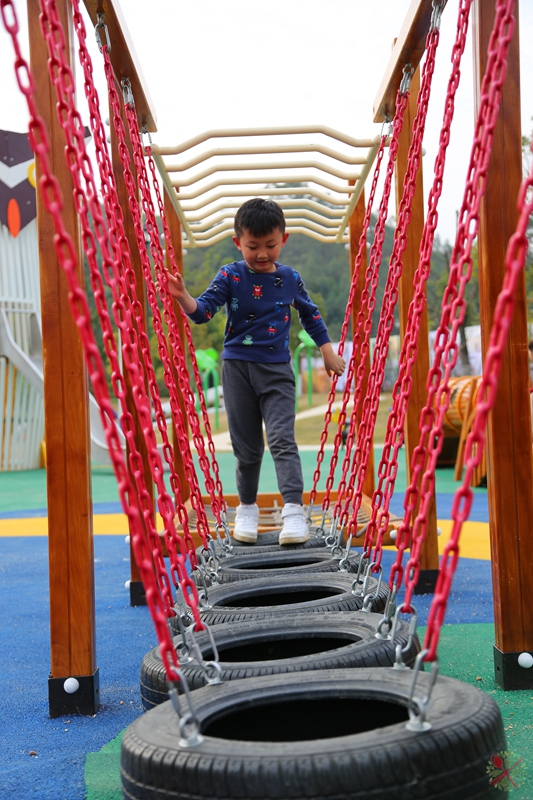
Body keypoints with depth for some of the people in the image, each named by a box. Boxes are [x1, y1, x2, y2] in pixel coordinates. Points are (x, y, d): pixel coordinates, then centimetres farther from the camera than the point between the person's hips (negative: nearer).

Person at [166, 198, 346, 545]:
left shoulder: (290, 279, 4)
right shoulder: (230, 276, -3)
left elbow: (310, 314, 19)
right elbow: (204, 310, -11)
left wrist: (328, 350, 18)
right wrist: (184, 297, -32)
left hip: (277, 372, 0)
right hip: (238, 369, 0)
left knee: (282, 439, -14)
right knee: (247, 447, 8)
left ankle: (294, 509, -16)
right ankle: (247, 508, 24)